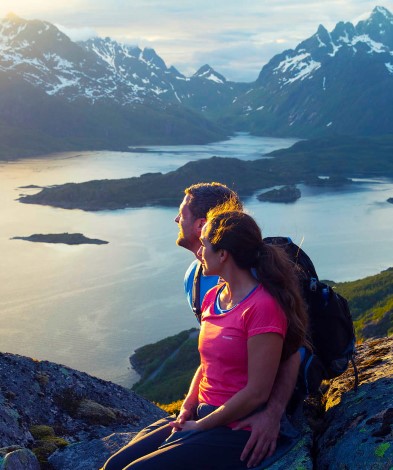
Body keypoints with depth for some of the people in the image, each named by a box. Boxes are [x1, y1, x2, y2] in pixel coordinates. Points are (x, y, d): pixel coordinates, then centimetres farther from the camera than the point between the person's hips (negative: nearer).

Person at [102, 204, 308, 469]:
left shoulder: (263, 307, -19)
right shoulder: (213, 298, 8)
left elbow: (257, 393, -19)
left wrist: (200, 425, -10)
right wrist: (187, 409, 1)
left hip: (237, 431, -8)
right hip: (202, 419, 8)